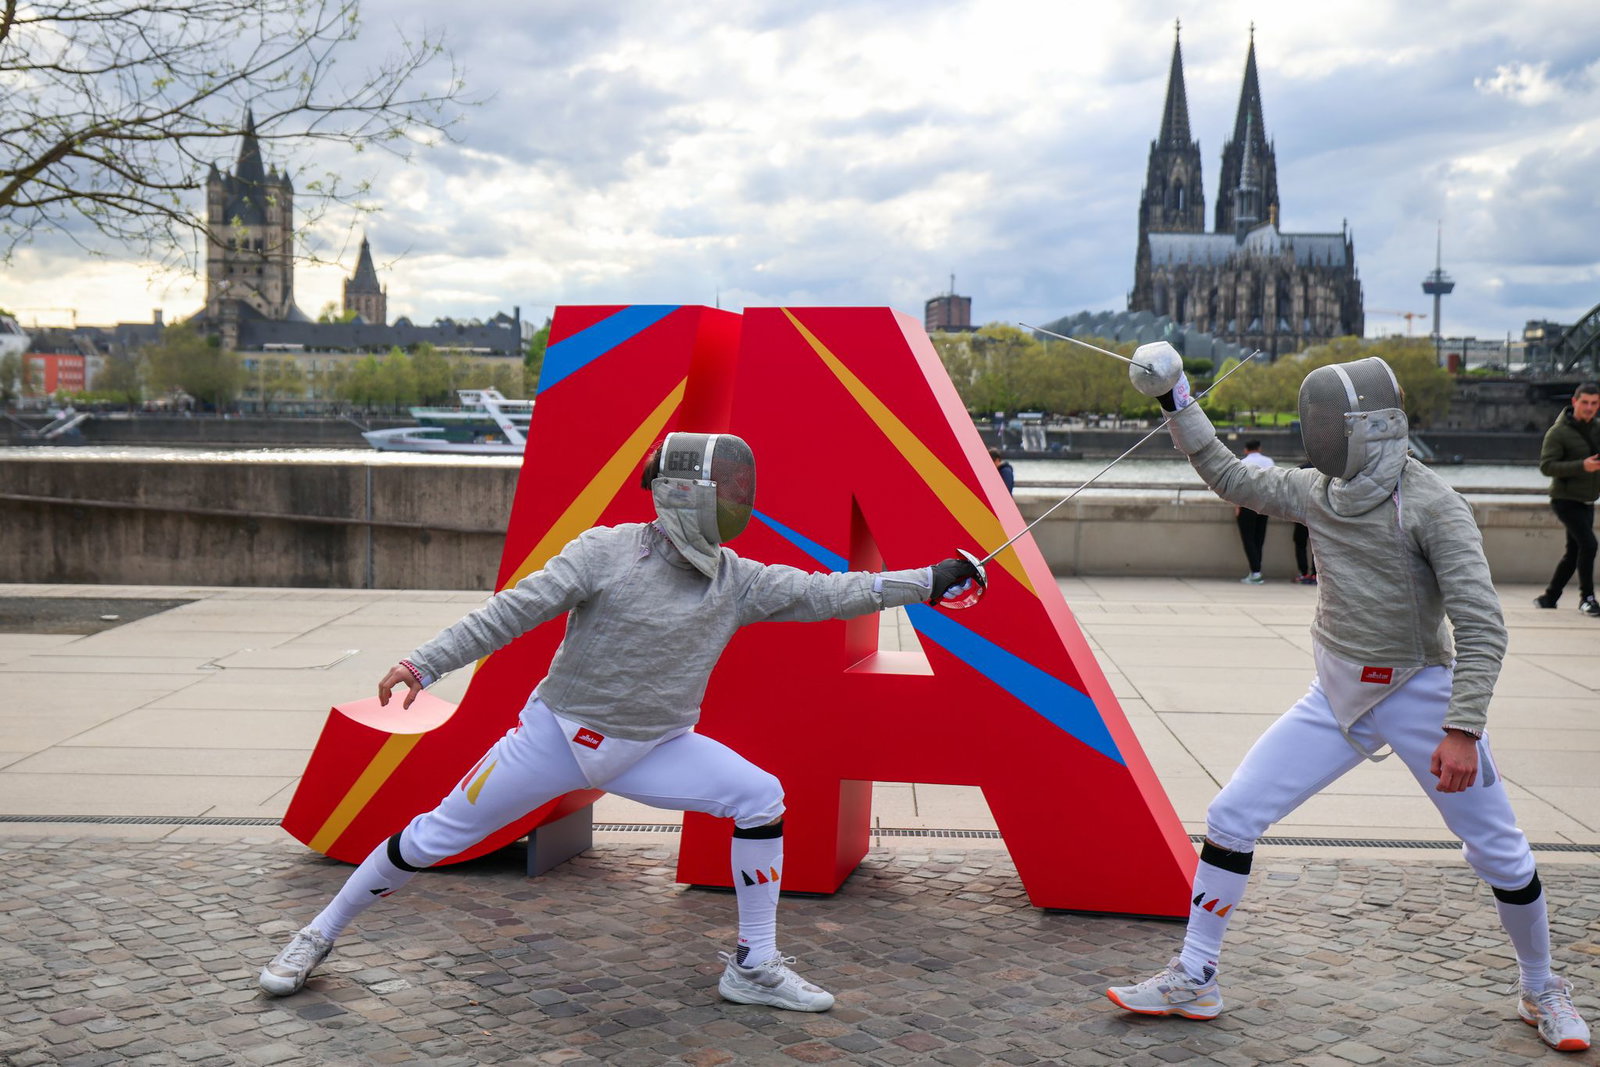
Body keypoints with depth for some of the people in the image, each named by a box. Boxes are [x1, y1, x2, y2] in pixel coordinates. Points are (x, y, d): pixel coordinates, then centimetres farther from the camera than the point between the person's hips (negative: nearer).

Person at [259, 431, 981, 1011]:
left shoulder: (738, 580, -6)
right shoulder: (608, 551, -19)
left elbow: (828, 594, -7)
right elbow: (514, 610, -17)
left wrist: (930, 583, -12)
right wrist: (425, 664, -21)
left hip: (651, 749, 4)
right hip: (555, 735, -3)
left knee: (760, 800, -13)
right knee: (431, 840, 0)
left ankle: (754, 967, 0)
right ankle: (319, 935, 24)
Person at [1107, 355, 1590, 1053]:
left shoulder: (1434, 506, -18)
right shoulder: (1318, 492, -1)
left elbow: (1481, 627, -21)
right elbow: (1232, 479, 15)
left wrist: (1462, 730, -28)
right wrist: (1178, 405, 6)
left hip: (1418, 696, -5)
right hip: (1337, 699, 5)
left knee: (1501, 858, 5)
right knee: (1231, 818, -4)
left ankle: (1541, 991, 32)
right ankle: (1194, 980, 8)